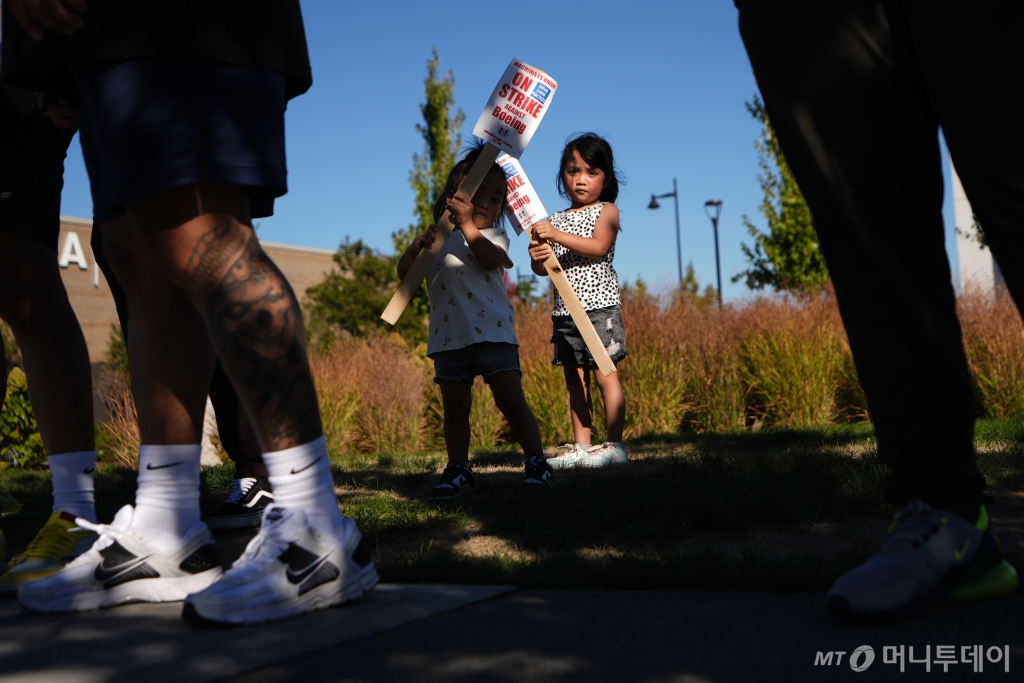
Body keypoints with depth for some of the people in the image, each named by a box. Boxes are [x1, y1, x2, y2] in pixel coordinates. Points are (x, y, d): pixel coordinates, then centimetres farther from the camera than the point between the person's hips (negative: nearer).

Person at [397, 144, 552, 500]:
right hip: (449, 339, 3)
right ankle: (458, 470, 17)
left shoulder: (494, 237, 6)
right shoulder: (437, 240, 15)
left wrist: (466, 223, -26)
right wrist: (416, 246, -11)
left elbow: (491, 259, -18)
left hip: (493, 333, -3)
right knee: (454, 410, 8)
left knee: (512, 401, -5)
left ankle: (537, 462, 2)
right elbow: (404, 273, 8)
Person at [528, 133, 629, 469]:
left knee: (605, 374, -7)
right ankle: (581, 447, 10)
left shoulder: (607, 211, 2)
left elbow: (598, 247, -16)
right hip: (564, 309, 5)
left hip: (599, 305, -5)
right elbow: (545, 269, 11)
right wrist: (538, 257, -13)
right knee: (575, 379, 6)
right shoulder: (555, 220, 15)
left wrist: (556, 236, -25)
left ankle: (615, 445, -3)